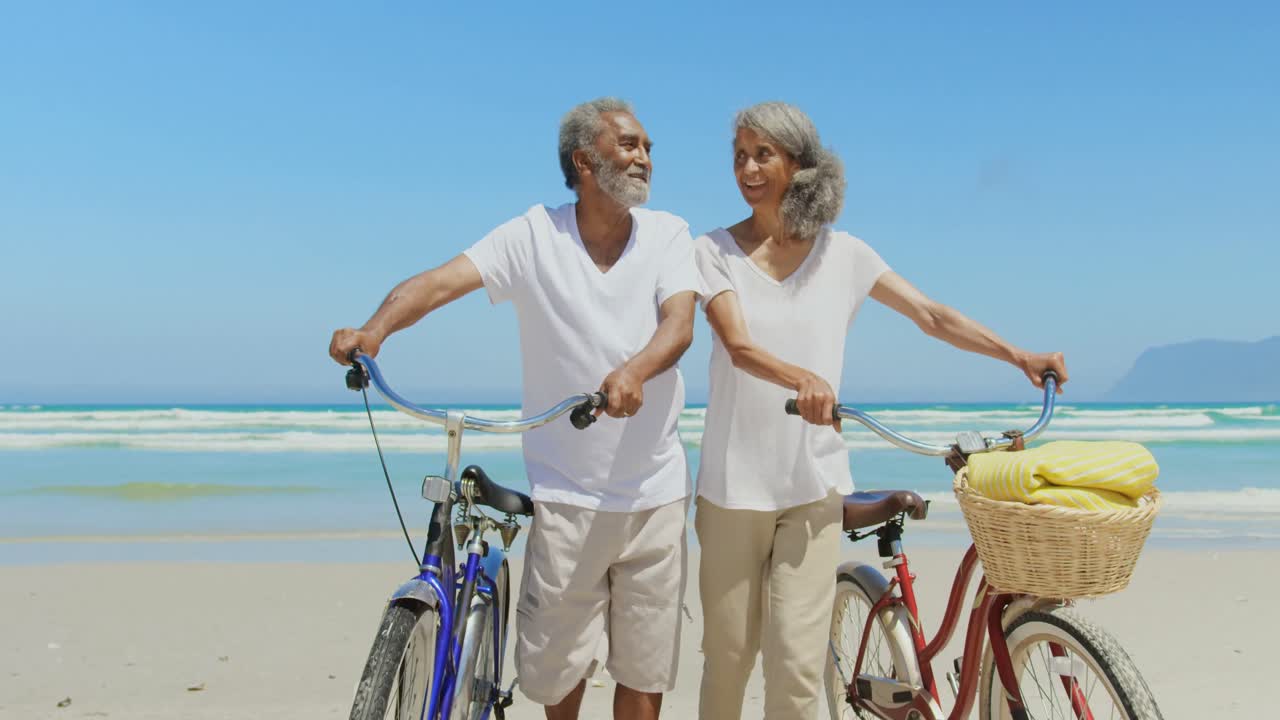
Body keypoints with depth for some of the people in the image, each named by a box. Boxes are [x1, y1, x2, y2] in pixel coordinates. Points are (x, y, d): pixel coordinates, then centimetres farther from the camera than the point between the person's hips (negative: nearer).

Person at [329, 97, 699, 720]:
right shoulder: (535, 235, -4)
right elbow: (441, 280, -16)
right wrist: (374, 329, -35)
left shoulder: (668, 233, 1)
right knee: (555, 664, 8)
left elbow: (679, 323, -14)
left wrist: (633, 371, -36)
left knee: (645, 669, 10)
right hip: (566, 492, -1)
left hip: (655, 492, 2)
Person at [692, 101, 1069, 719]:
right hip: (733, 484, -1)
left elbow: (934, 317, 7)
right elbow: (739, 347, -16)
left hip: (813, 487, 1)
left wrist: (1020, 355, -5)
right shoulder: (714, 251, -1)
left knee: (798, 665, -4)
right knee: (728, 655, 7)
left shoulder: (842, 254, 5)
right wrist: (802, 379, -36)